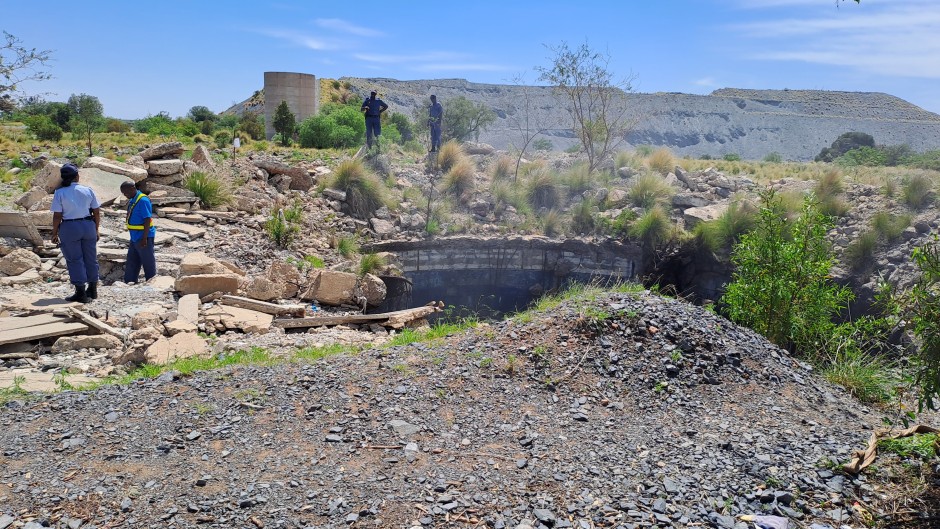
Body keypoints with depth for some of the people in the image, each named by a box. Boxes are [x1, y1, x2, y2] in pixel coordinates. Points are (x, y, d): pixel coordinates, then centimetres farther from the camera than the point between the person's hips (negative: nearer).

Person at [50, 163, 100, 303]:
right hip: (88, 225, 3)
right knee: (90, 259, 13)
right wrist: (96, 230, 14)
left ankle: (81, 293, 4)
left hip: (69, 228, -3)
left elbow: (57, 216, -8)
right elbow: (97, 213, 3)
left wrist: (54, 234, 2)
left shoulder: (60, 193, -6)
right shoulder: (88, 190, 1)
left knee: (75, 260, 4)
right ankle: (92, 290, 25)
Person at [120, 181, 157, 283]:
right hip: (135, 238, 10)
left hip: (143, 238, -10)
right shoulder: (131, 201, 11)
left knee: (148, 263, 1)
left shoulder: (143, 200, -18)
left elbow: (147, 220, -21)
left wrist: (144, 238, -23)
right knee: (131, 263, 14)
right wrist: (133, 237, 22)